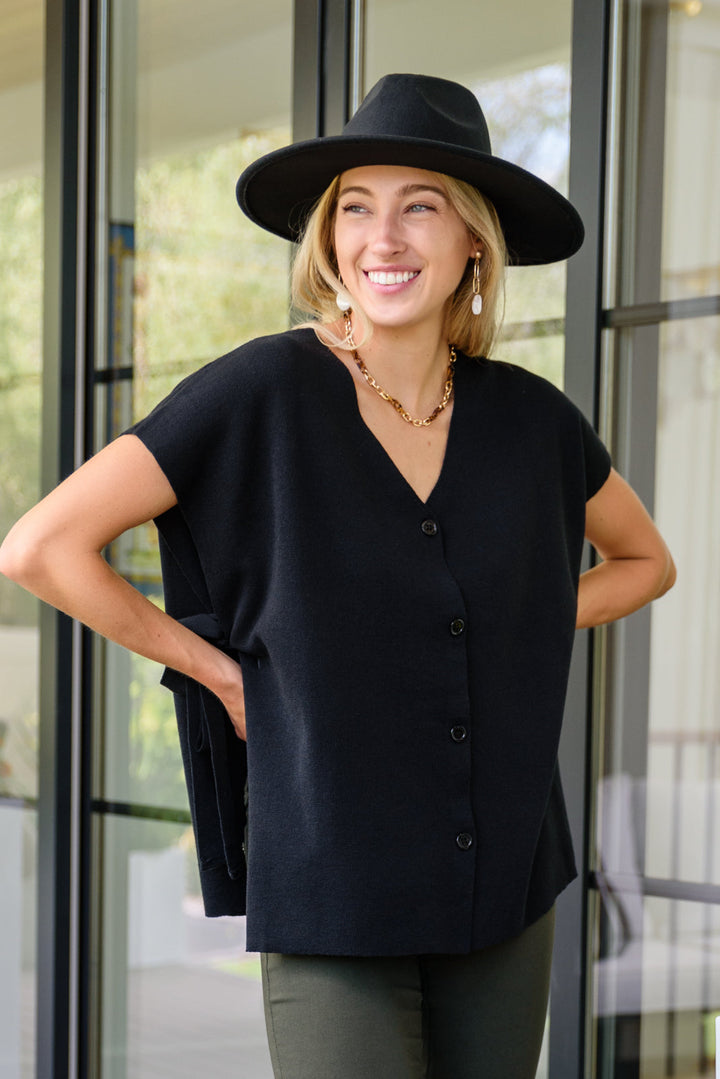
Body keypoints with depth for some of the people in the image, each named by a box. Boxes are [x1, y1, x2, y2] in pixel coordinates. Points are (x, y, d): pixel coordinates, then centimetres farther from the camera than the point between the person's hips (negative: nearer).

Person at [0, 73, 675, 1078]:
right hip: (333, 897, -4)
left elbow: (645, 561, 20)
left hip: (505, 888, 4)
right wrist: (220, 671, -6)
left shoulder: (528, 417, 1)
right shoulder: (263, 391, -11)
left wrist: (515, 632, 4)